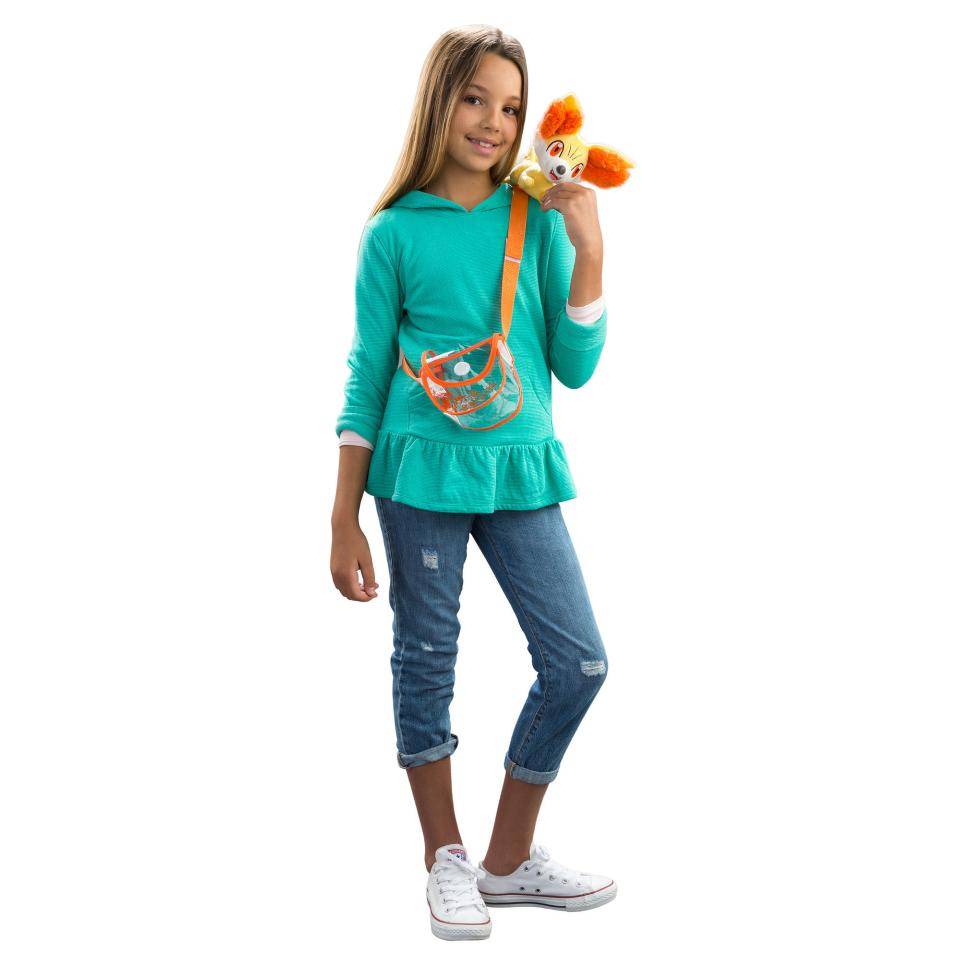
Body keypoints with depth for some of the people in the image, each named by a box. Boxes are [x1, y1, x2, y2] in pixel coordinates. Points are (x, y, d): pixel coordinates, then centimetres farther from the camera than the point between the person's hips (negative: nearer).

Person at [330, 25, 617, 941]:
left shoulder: (540, 219, 5)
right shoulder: (397, 231, -2)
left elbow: (575, 367, 3)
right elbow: (366, 380, 2)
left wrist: (587, 249, -8)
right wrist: (344, 522, 0)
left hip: (519, 469, 3)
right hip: (423, 469, -3)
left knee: (578, 662, 1)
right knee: (426, 663, 7)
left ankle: (511, 858, 20)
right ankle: (447, 860, 26)